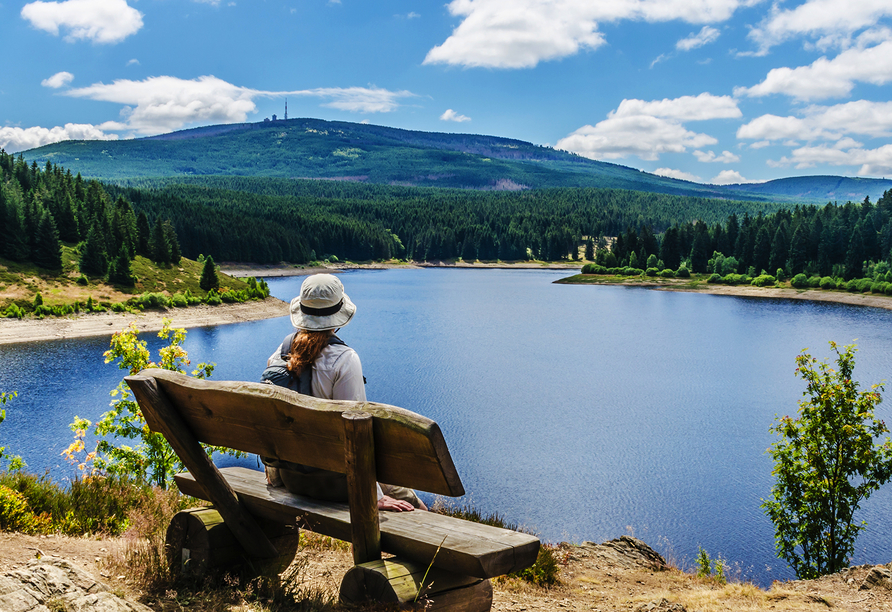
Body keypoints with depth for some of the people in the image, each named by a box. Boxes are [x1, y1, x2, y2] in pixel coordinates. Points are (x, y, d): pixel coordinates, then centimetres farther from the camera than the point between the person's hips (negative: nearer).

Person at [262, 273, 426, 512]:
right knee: (417, 509, 4)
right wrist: (374, 496, -16)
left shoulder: (282, 350, -1)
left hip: (286, 476, 8)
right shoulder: (344, 359, -20)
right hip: (326, 479, -8)